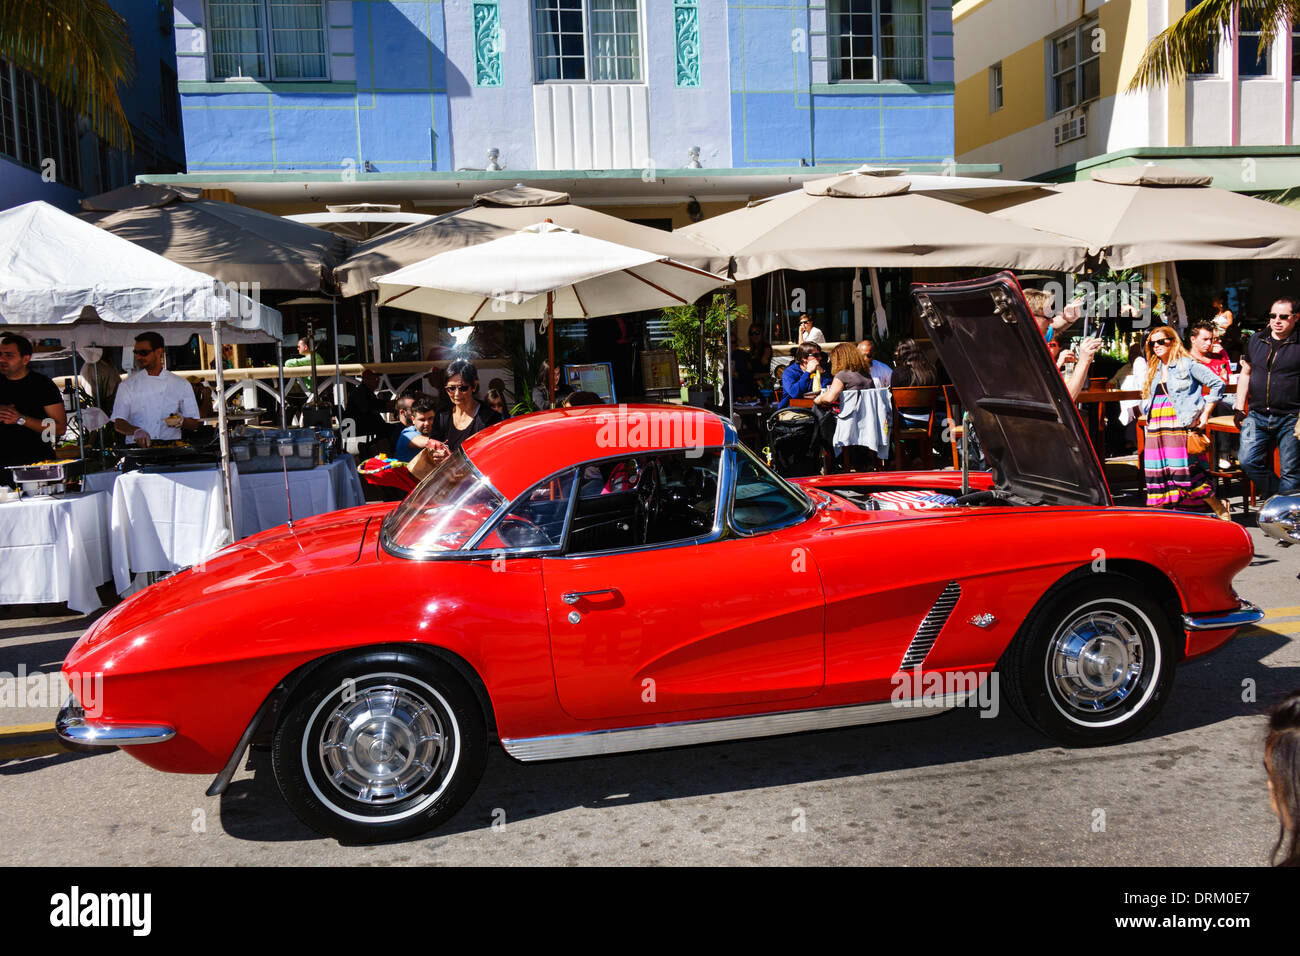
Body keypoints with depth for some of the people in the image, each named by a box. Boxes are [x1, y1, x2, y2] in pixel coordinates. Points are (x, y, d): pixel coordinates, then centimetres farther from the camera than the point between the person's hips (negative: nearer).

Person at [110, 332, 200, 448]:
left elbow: (194, 424, 12)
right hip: (137, 446, 1)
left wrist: (181, 421, -10)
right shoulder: (128, 384, 12)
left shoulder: (181, 384, 10)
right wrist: (136, 431, -16)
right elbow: (118, 423, 4)